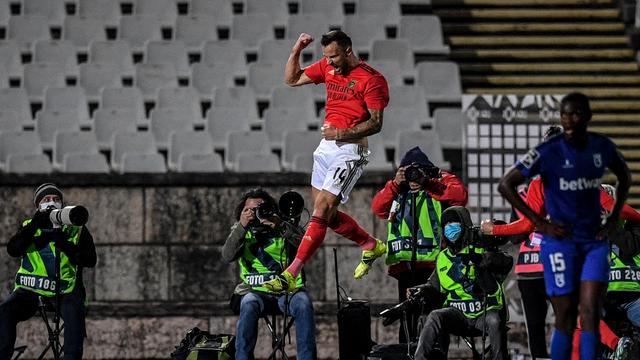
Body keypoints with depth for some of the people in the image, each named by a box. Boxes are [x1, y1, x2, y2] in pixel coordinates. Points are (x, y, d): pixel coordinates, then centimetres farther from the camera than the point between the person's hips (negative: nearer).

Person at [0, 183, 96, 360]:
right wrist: (33, 226, -11)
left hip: (64, 291, -1)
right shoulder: (28, 226, 21)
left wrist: (66, 246, -12)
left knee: (74, 312, -35)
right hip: (30, 290, 1)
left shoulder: (76, 229, 17)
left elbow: (90, 260, 4)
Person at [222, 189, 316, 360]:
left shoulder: (285, 228, 10)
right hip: (255, 291, 0)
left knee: (304, 303, -31)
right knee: (249, 304, -34)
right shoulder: (240, 231, 13)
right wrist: (241, 227, -16)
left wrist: (280, 228, -20)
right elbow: (228, 256, -5)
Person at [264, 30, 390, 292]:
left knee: (322, 210, -15)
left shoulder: (371, 79, -11)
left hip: (350, 150, -8)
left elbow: (376, 123, -12)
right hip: (326, 145, 8)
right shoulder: (327, 67, 10)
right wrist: (296, 51, 3)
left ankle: (290, 276, -20)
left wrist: (343, 133, -23)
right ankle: (372, 246, 35)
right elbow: (291, 79, 19)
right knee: (326, 213, 12)